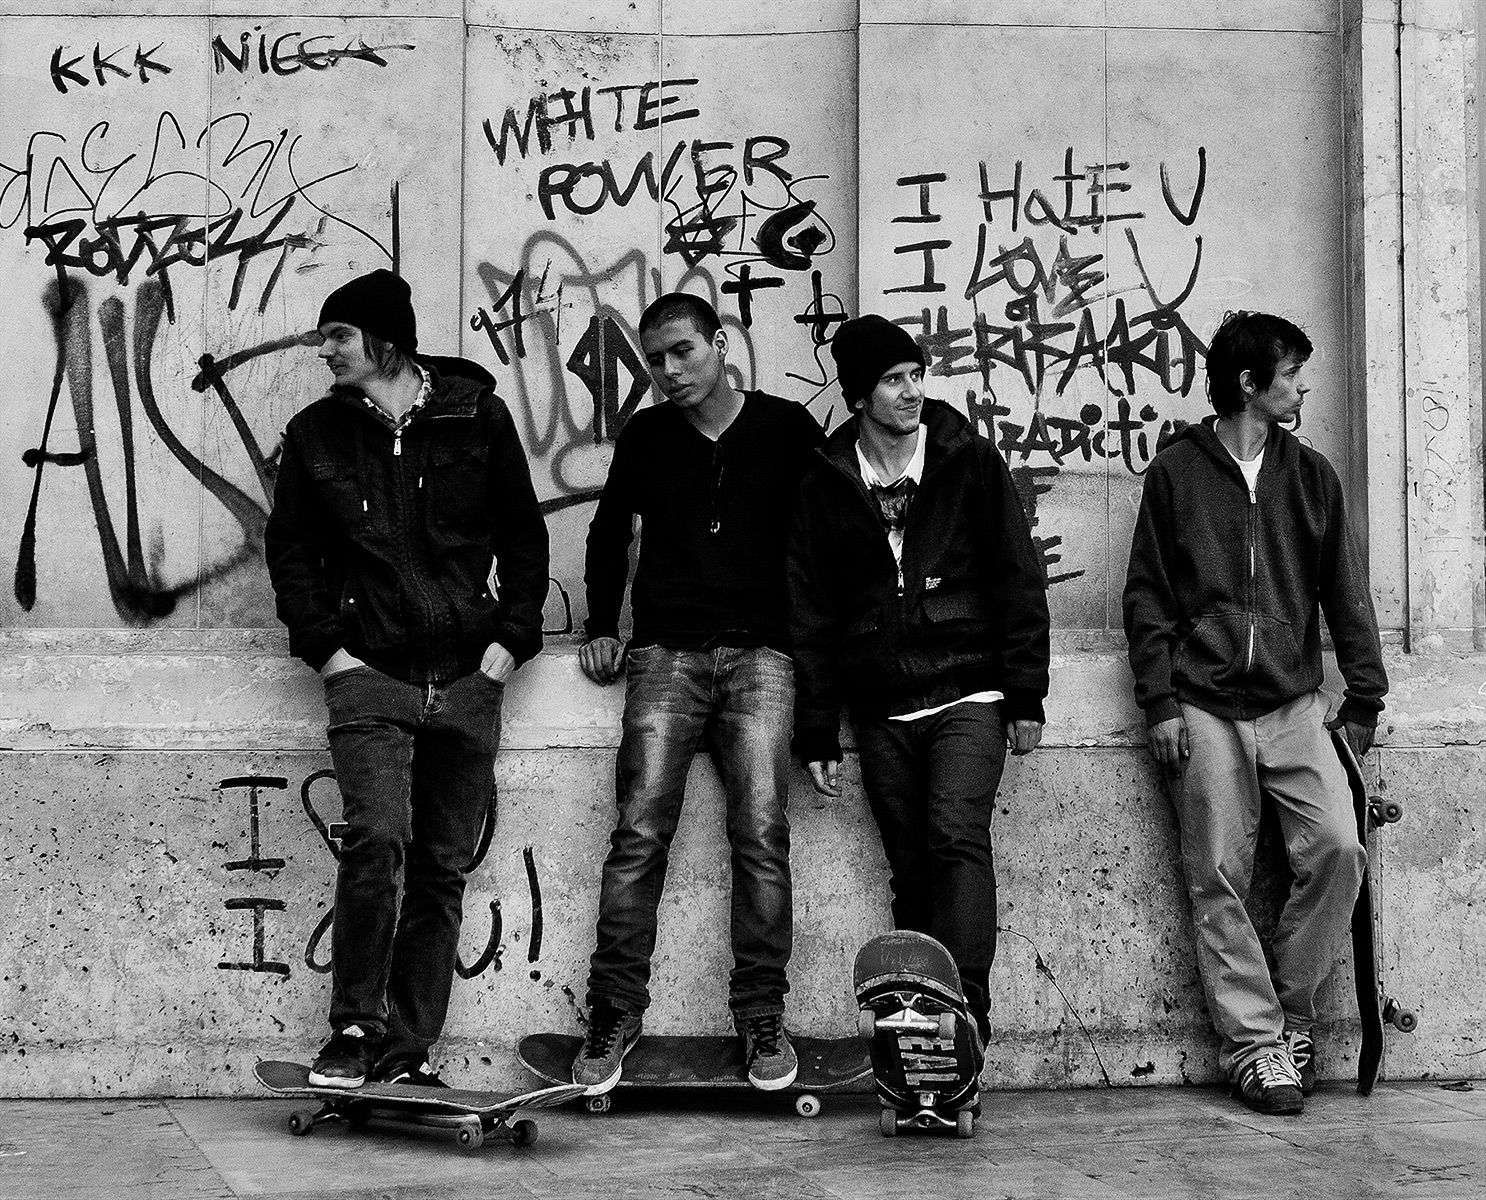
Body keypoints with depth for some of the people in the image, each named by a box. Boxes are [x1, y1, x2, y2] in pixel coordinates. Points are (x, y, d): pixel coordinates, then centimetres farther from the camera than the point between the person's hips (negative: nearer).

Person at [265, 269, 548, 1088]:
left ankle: (409, 1048, 11)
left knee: (442, 866, 4)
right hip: (370, 675, -1)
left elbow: (523, 535, 9)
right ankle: (356, 1029, -6)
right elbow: (290, 549, 11)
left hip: (467, 681, 1)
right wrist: (325, 644, -1)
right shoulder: (315, 434, 7)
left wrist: (511, 637, 0)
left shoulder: (476, 417, 4)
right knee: (376, 840, -19)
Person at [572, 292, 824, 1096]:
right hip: (665, 655, 2)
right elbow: (609, 533, 26)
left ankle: (762, 1016, -5)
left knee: (761, 832, -11)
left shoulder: (786, 430, 6)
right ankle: (614, 1013, -6)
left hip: (759, 655, -1)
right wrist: (601, 627, 19)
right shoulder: (644, 437, 13)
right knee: (639, 832, -9)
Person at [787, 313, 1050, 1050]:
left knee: (957, 836, -21)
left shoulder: (970, 462, 2)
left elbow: (1018, 581, 3)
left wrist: (1026, 695, -2)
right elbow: (810, 615, 8)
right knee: (912, 872, 3)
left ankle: (965, 1012, -24)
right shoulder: (825, 486, 6)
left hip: (966, 692, -2)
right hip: (880, 708, 3)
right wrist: (817, 733, 5)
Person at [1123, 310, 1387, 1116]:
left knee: (1338, 849, -12)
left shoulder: (1310, 476, 11)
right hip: (1206, 709, -2)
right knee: (1219, 881, -3)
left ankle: (1289, 1004, 6)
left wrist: (1364, 697, 8)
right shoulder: (1176, 473, 3)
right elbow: (1146, 595, 3)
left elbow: (1345, 591, 12)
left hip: (1294, 706, 2)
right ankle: (1253, 1041, 5)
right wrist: (1160, 702, -4)